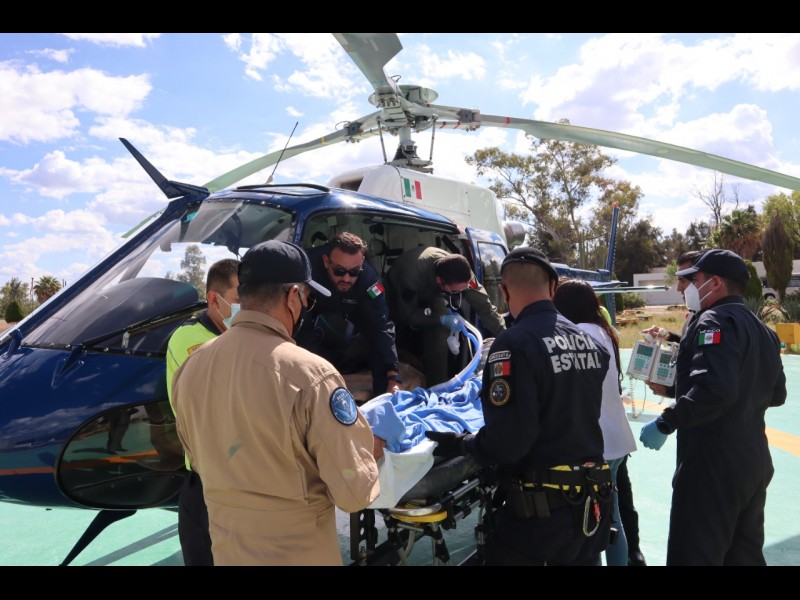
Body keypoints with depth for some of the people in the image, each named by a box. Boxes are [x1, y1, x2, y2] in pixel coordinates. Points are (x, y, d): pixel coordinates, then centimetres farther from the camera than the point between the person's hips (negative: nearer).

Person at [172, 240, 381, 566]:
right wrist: (370, 448, -3)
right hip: (299, 552, -4)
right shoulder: (309, 373, -27)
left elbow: (200, 461, 9)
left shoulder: (191, 366, -6)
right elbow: (354, 492, -22)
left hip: (225, 548, 5)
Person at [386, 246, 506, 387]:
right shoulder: (411, 276, -43)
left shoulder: (461, 271, -30)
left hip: (432, 295, 4)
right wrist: (441, 319, -39)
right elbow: (407, 314, -30)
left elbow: (483, 305, -22)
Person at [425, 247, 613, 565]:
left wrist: (461, 443, -6)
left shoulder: (515, 343, -20)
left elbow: (506, 441, -24)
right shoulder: (590, 342, 2)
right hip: (592, 505, 7)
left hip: (541, 513, -6)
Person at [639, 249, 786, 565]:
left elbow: (714, 388, -29)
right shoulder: (763, 329, 15)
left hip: (713, 465, -10)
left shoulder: (715, 321, -15)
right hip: (754, 462, 10)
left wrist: (666, 423, -22)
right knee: (746, 554, 21)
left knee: (694, 556, -3)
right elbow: (776, 394, 21)